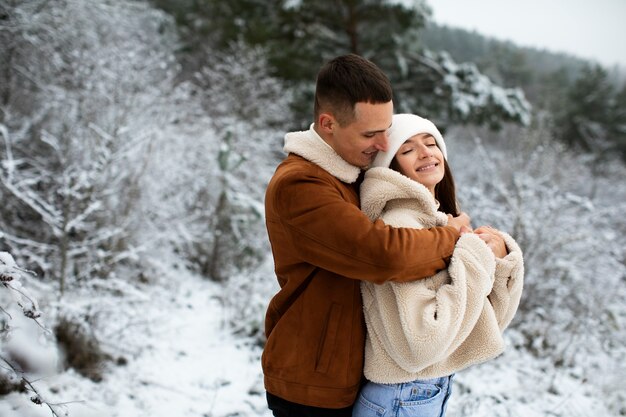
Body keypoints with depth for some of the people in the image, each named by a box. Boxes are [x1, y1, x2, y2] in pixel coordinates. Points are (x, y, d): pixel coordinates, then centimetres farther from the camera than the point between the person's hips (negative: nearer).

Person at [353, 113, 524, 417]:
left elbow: (485, 321, 5)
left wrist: (500, 258, -11)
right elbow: (419, 344, -28)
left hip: (438, 390, 8)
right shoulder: (397, 227, -21)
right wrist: (475, 259, -21)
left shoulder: (442, 221, 3)